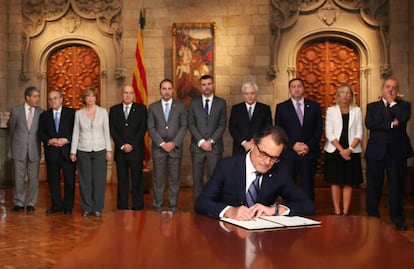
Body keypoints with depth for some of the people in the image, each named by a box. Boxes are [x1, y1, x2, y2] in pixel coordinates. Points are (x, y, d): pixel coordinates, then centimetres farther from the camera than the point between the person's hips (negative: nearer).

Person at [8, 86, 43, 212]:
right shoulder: (16, 110, 0)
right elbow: (11, 129, 11)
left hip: (34, 150, 0)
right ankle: (18, 203, 17)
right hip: (19, 150, 0)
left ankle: (31, 203, 16)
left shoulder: (41, 112, -1)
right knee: (19, 178, 7)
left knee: (33, 178, 5)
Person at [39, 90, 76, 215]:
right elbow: (41, 133, 7)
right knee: (53, 180, 7)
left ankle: (68, 206, 12)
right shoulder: (44, 115, 11)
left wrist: (66, 140, -14)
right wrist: (49, 141, -11)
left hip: (67, 152, -2)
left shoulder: (71, 113, 2)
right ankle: (56, 205, 18)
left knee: (69, 180, 2)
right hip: (51, 153, 3)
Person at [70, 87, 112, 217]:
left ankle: (97, 208, 11)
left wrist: (109, 150, 0)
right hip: (83, 151, 1)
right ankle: (86, 208, 14)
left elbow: (106, 132, 4)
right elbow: (76, 133, 6)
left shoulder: (103, 111, 3)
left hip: (100, 150, 0)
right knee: (85, 181, 3)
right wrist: (73, 151, 3)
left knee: (99, 180, 1)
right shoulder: (79, 113, 5)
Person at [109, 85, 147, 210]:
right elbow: (112, 130, 3)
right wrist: (122, 145, -9)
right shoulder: (114, 110, 10)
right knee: (122, 181, 4)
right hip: (120, 151, 2)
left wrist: (132, 145, -11)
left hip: (136, 150, -1)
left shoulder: (141, 108, 5)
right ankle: (122, 207, 8)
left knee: (137, 180, -1)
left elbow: (143, 129, -2)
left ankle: (137, 208, 4)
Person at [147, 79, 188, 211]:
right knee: (158, 180, 2)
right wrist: (162, 143, -9)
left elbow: (183, 126, 1)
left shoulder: (180, 106, 6)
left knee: (174, 179, 3)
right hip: (158, 148, 0)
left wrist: (174, 143, -10)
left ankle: (173, 207, 11)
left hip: (175, 148, 0)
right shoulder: (153, 107, 7)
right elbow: (151, 128, 2)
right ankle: (158, 208, 8)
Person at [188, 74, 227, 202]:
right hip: (197, 146, 1)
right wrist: (201, 141, -8)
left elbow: (222, 124, 1)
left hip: (215, 147, -1)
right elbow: (191, 124, 3)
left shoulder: (221, 103, 6)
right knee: (197, 178, 2)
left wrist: (211, 141, -9)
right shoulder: (194, 102, 9)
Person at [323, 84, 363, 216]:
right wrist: (341, 150, -12)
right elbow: (329, 133, -4)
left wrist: (350, 149, -12)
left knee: (348, 183, 3)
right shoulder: (331, 110, 3)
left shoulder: (357, 111, 7)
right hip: (334, 151, -1)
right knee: (335, 182, 1)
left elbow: (359, 133, 2)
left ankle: (345, 212, 6)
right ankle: (337, 212, 7)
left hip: (352, 152, 1)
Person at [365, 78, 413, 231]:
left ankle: (398, 219, 15)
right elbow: (369, 124, -8)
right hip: (376, 151, 0)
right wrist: (391, 124, -13)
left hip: (397, 151, 0)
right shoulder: (372, 106, 10)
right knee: (373, 187, 4)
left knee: (397, 186, 5)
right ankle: (373, 217, 15)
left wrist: (392, 102, -4)